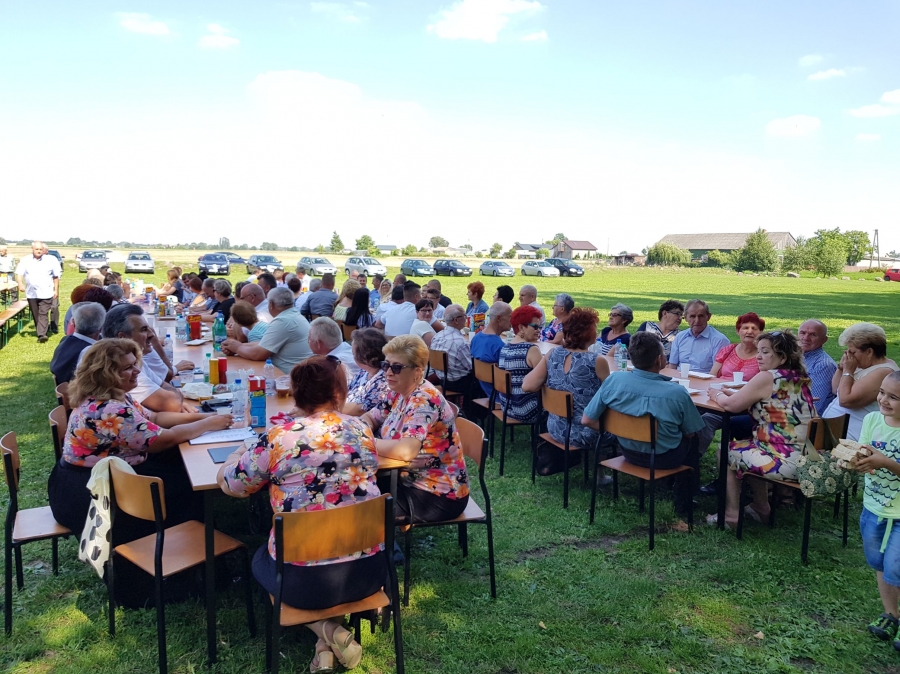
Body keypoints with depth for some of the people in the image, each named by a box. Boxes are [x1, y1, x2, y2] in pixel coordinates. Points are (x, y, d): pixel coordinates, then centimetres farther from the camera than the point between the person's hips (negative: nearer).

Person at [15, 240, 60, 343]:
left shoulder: (51, 260, 1)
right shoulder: (25, 261, 4)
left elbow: (56, 276, 6)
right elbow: (19, 274, 0)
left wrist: (56, 290, 6)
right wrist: (20, 284, -19)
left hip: (46, 293, -3)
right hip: (31, 293, 3)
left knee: (43, 314, -11)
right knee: (35, 315, 12)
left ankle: (42, 334, -17)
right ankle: (41, 331, 27)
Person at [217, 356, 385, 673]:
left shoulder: (278, 438, -11)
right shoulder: (362, 430, -1)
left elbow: (229, 483, 3)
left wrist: (241, 452, 24)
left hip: (304, 580, -3)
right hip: (369, 571, 3)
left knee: (260, 559, 31)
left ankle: (325, 630, 11)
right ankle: (331, 638, 15)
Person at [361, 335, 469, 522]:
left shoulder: (424, 400, -24)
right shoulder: (399, 393, 3)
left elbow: (406, 450, -38)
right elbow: (368, 418, 13)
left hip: (438, 495, -8)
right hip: (412, 481, 8)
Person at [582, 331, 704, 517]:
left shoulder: (613, 380, -20)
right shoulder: (677, 393, -27)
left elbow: (587, 420, -13)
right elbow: (690, 433, -9)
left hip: (628, 452, 3)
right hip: (663, 458, -3)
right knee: (691, 445, 31)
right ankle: (682, 504, 42)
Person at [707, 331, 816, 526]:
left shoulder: (767, 378, -17)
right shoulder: (799, 378, 10)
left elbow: (731, 405, -12)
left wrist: (718, 394, 7)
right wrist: (733, 392, 11)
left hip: (785, 463, -9)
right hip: (806, 458, 9)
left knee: (726, 451, 12)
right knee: (747, 446, 29)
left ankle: (731, 515, 16)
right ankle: (761, 507, 33)